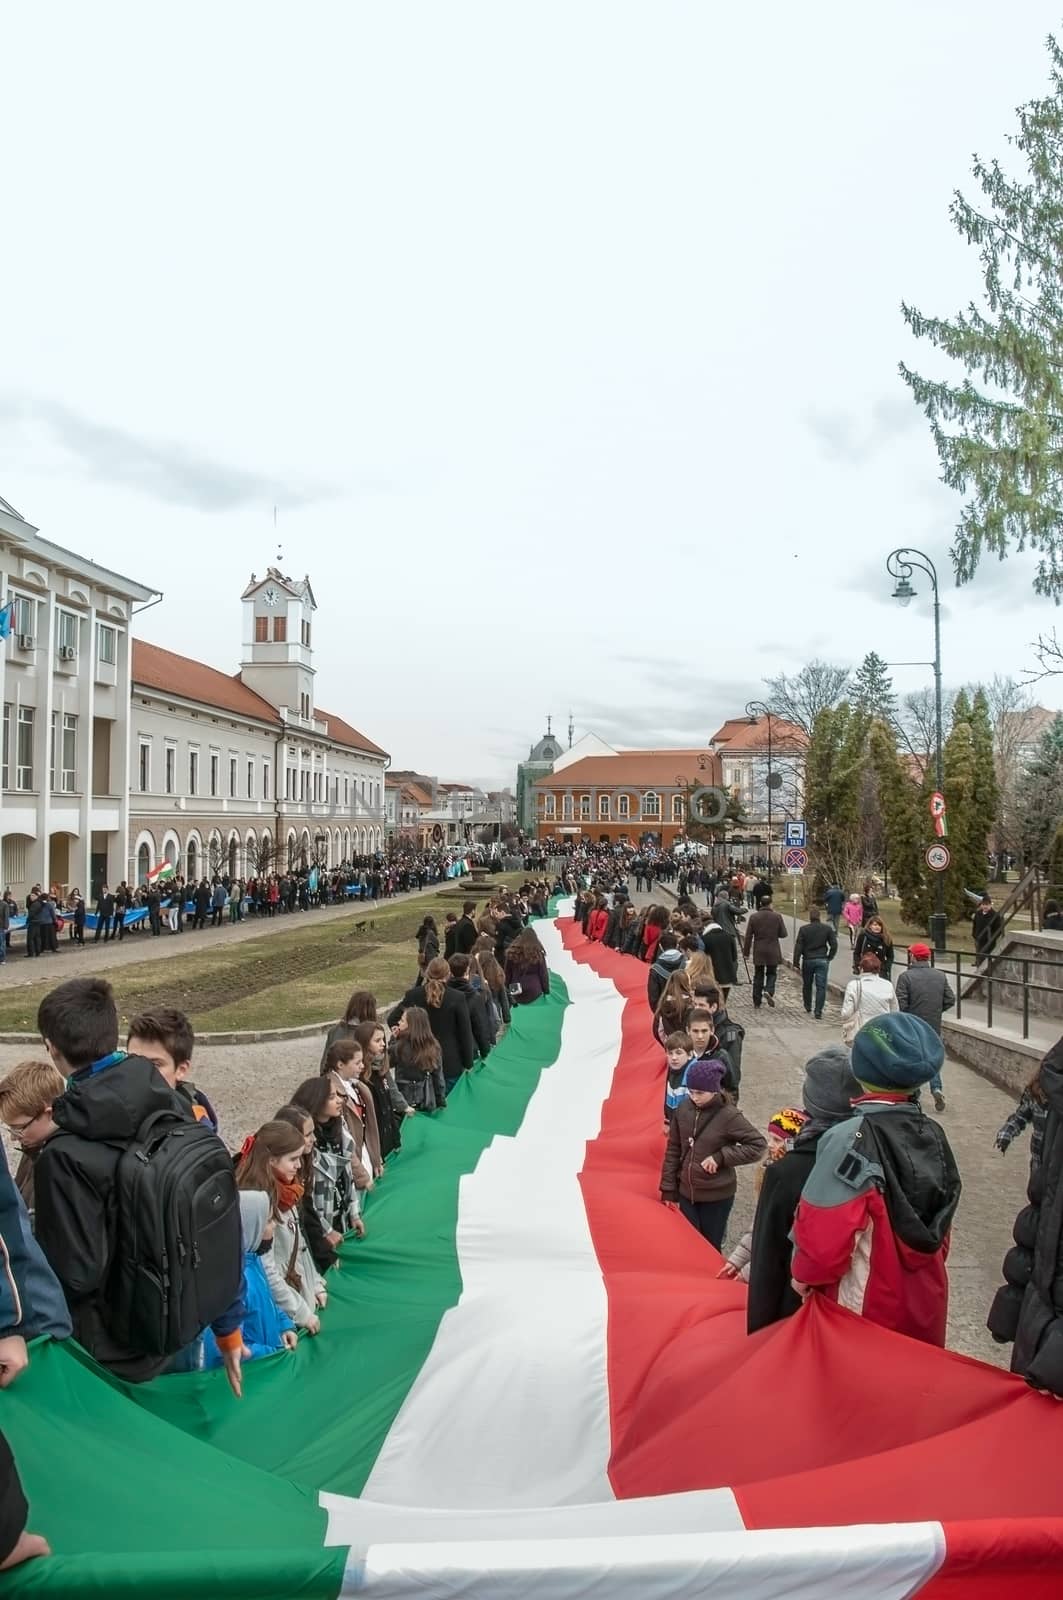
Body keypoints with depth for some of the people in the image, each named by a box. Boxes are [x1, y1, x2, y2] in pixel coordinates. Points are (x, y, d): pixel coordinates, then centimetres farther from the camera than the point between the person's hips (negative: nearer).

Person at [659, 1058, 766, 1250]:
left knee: (710, 1246, 10)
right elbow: (673, 1149, 3)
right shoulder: (683, 1108, -6)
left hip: (717, 1195, -3)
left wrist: (721, 1157, -21)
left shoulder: (729, 1116, -18)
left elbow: (758, 1145, -16)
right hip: (686, 1192, 4)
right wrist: (668, 1189, 3)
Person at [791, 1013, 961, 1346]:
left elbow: (824, 1228, -24)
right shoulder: (933, 1135, -3)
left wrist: (804, 1274, -6)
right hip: (925, 1303, 6)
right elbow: (940, 1226, 7)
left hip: (863, 1308, -6)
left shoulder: (851, 1139, -25)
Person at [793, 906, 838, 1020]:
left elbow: (798, 947, -8)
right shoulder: (827, 928, -4)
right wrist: (829, 958, 10)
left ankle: (808, 1008, 32)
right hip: (822, 961, 0)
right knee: (821, 987, 1)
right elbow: (834, 945, -3)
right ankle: (818, 1012, -3)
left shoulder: (803, 929, -7)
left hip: (808, 960, 0)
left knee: (807, 985, 18)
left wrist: (796, 963, -3)